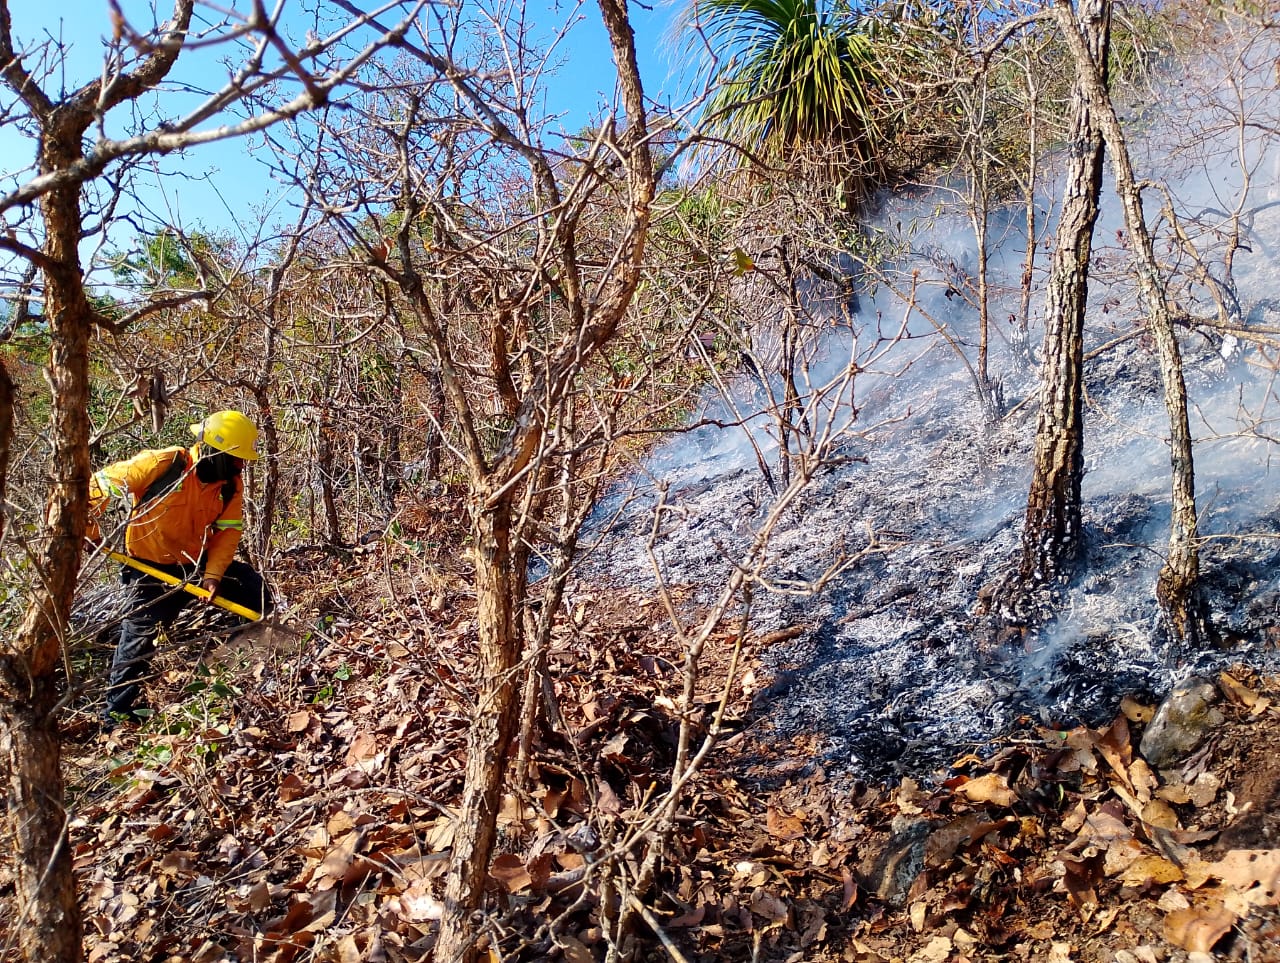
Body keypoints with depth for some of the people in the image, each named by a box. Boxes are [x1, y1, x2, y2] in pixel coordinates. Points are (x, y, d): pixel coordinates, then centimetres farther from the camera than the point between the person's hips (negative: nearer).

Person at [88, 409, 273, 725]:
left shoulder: (231, 484, -9)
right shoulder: (162, 465, -26)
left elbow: (228, 531, -8)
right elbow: (100, 484, -17)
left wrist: (213, 574, -20)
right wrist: (87, 530, -14)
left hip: (199, 560, 5)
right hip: (152, 565, -5)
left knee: (256, 592, -2)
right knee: (139, 635, -8)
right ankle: (116, 715, 6)